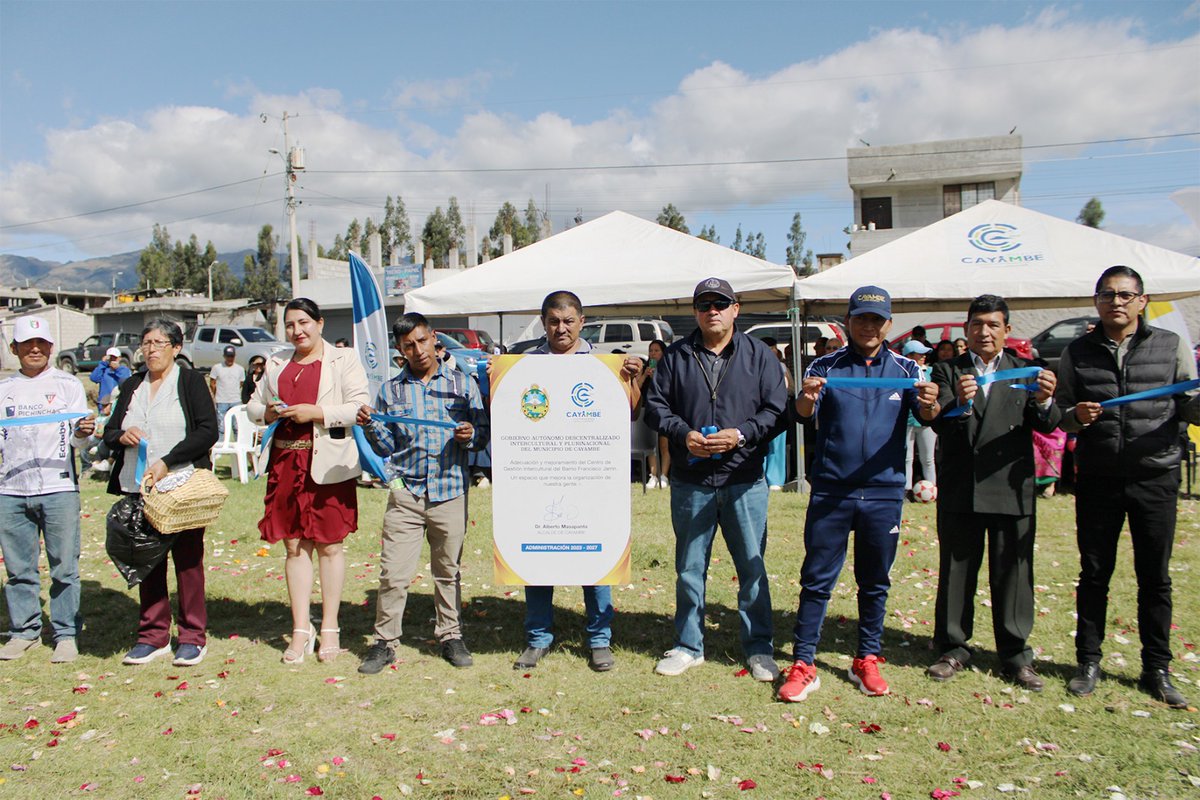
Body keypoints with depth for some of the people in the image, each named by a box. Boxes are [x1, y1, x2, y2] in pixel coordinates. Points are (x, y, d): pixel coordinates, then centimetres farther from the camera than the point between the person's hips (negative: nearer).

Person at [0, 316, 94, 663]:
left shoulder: (68, 385, 5)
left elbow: (75, 440, -1)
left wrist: (82, 433, -23)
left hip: (58, 489, -3)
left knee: (64, 567, 0)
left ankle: (66, 634, 9)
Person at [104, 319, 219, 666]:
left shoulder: (190, 381, 0)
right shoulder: (131, 386, 15)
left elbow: (208, 431, -10)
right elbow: (109, 433, 17)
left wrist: (167, 462, -17)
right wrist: (122, 436, -8)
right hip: (138, 489, 5)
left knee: (188, 561, 1)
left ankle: (193, 637, 10)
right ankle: (153, 635, 18)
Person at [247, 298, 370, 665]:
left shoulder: (343, 359, 2)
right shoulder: (277, 364, 18)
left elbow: (359, 407, -8)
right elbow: (253, 405, 23)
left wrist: (315, 412, -17)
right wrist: (267, 412, 0)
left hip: (327, 464, -5)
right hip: (286, 462, 5)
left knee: (329, 545, 2)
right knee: (294, 546, 6)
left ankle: (330, 628, 13)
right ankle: (301, 629, 15)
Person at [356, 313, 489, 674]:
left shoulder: (463, 384, 7)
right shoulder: (391, 390, 9)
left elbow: (483, 433, 6)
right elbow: (386, 447, 11)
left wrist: (470, 435, -15)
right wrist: (371, 427, -8)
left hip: (450, 492, 0)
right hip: (405, 491, 0)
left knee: (449, 570, 10)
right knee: (393, 572, -1)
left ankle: (450, 636, 23)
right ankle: (384, 642, 12)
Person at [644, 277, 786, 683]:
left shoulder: (760, 355, 4)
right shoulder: (675, 356, 6)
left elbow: (777, 410, -1)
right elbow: (655, 405, 6)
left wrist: (740, 434, -16)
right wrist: (683, 433, -12)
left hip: (745, 482, -1)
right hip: (690, 482, 1)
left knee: (752, 567, 7)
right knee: (689, 568, 11)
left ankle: (759, 648, 23)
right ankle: (688, 646, 27)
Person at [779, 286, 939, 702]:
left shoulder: (906, 369, 5)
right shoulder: (825, 367, 2)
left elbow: (925, 412, -10)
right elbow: (803, 414, -11)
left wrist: (930, 405, -34)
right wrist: (806, 399, -35)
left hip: (884, 493, 2)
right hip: (830, 492, -1)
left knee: (875, 582, 12)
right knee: (816, 579, 2)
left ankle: (867, 660, 26)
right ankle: (803, 664, 9)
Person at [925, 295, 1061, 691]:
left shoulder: (1025, 370, 8)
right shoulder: (947, 370, 5)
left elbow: (1046, 426, -4)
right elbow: (939, 424, -10)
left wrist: (1045, 402, -26)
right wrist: (960, 402, -31)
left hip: (1012, 490, 0)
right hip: (960, 490, 0)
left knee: (1013, 573, 6)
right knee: (956, 572, 9)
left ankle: (1016, 655, 19)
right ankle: (953, 648, 21)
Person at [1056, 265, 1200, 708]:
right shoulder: (1077, 353, 5)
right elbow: (1059, 416, 6)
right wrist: (1076, 416, -16)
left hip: (1155, 478, 0)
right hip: (1097, 480, 0)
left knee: (1155, 578, 8)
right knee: (1094, 575, 8)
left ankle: (1157, 670, 21)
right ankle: (1088, 662, 20)